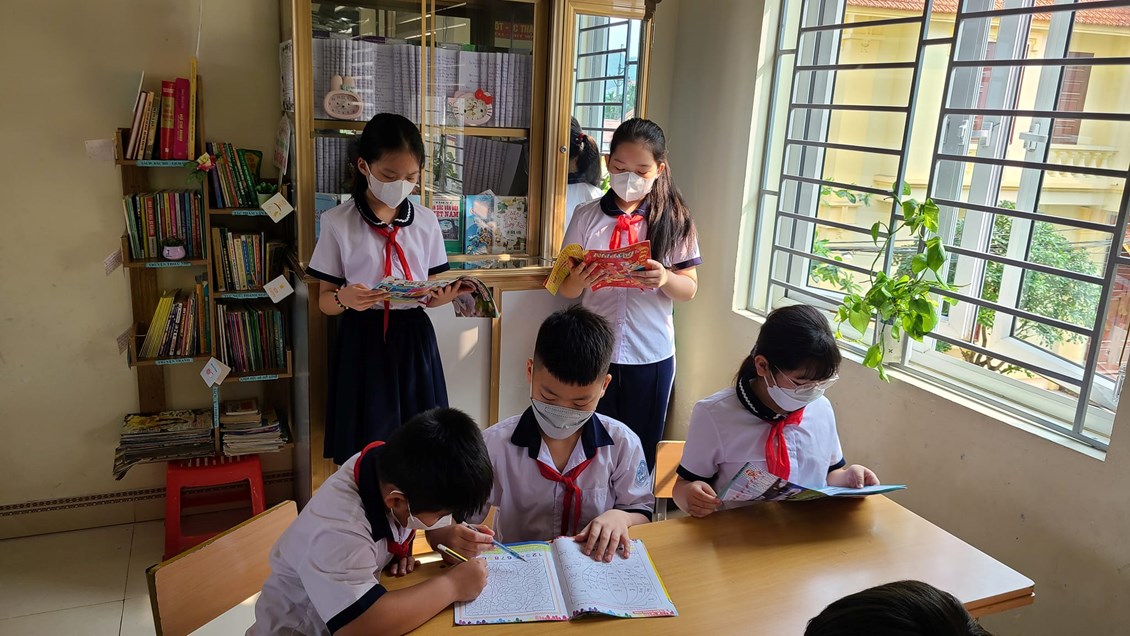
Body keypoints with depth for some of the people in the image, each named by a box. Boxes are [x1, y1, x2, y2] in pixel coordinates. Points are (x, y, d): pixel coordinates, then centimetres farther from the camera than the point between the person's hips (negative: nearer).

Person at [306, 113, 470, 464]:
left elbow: (429, 295, 9)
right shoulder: (338, 222, -4)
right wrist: (344, 299, -24)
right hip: (362, 341, -2)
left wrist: (443, 296, -14)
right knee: (365, 443, 3)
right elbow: (325, 300, 0)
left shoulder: (426, 221, 4)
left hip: (413, 338, 2)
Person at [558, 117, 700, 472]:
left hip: (651, 354, 0)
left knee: (641, 451, 10)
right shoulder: (587, 217, -1)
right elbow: (566, 289, 2)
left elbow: (689, 289, -1)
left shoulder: (674, 219, -2)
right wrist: (578, 280, -22)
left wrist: (665, 279, -22)